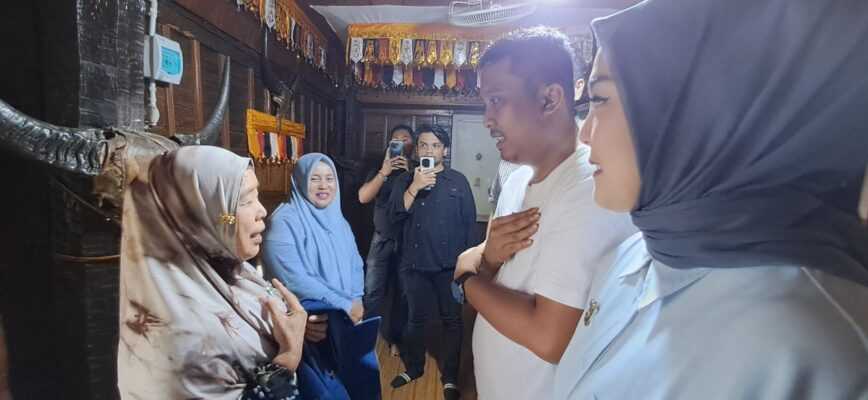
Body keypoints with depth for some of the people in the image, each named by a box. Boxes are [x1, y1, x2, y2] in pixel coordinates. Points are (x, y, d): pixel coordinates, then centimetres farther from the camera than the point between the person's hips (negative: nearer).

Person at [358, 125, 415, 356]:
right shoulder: (380, 170, 10)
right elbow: (363, 197, -6)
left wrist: (409, 174, -18)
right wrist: (384, 172, -16)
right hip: (382, 239, 1)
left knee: (403, 293, 8)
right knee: (372, 291, -1)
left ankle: (395, 338, 23)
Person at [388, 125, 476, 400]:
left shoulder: (458, 180, 1)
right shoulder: (405, 180, 6)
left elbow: (469, 220, 0)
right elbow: (396, 215, -7)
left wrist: (459, 254, 0)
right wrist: (415, 187, -17)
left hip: (449, 265, -1)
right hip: (414, 264, 2)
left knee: (451, 320, 8)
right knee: (416, 319, 17)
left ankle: (450, 377, 24)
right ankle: (413, 368, 37)